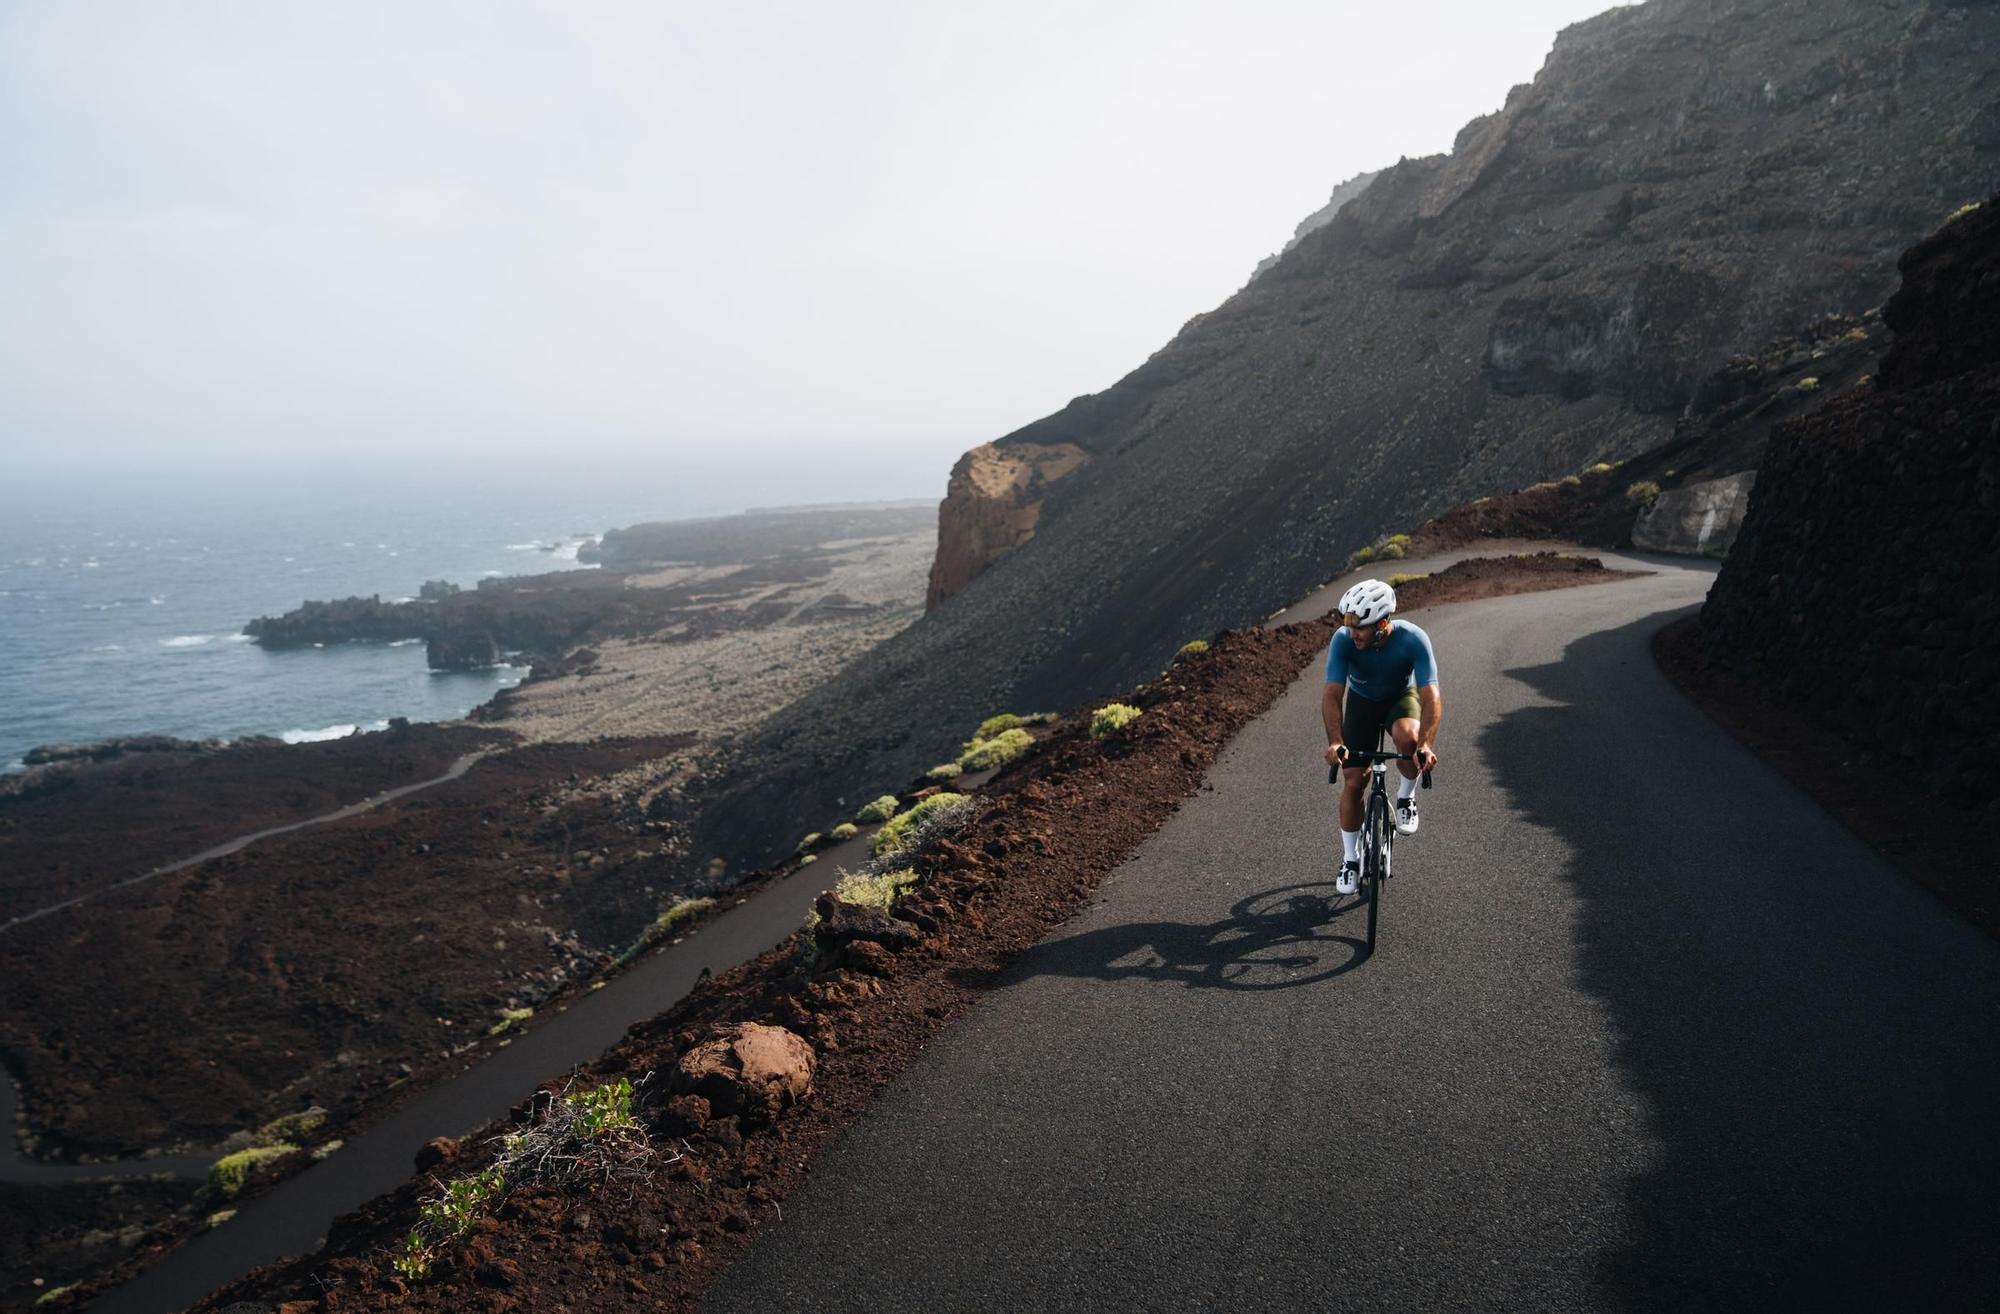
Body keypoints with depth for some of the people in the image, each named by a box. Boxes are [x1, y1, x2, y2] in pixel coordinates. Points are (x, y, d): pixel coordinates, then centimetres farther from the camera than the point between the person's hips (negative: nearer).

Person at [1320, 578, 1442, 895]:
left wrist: (1426, 744, -52)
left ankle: (1406, 796, -5)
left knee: (1409, 738, -36)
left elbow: (1431, 696, -37)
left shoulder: (1413, 639, -33)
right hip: (1361, 701, 1)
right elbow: (1332, 694, -34)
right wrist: (1335, 741, -49)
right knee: (1353, 782, -4)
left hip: (1402, 696, -1)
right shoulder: (1343, 640, -30)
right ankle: (1351, 859, 16)